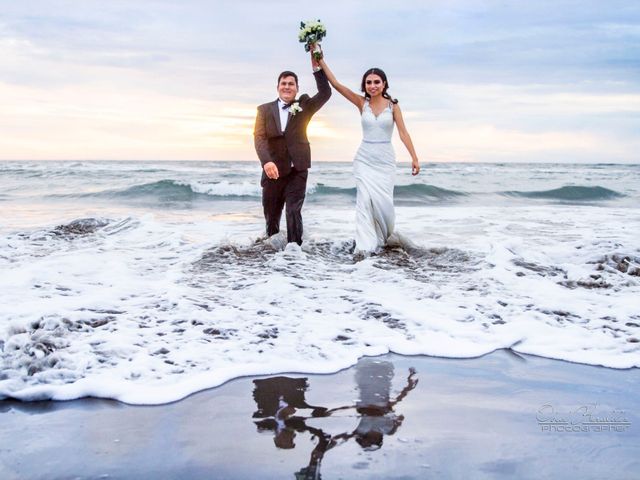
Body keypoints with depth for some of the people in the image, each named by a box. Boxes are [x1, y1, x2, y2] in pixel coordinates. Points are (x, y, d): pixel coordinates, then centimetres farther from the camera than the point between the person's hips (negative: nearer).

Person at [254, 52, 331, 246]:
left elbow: (325, 93, -8)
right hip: (273, 169, 1)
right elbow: (259, 137, -8)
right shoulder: (264, 110, 5)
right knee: (271, 215, 11)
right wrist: (267, 161, -25)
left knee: (294, 212, -10)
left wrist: (317, 67, -18)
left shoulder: (304, 106, 6)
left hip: (297, 169, -1)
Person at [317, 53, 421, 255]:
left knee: (383, 201, -2)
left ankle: (384, 236, 26)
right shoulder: (362, 103, 2)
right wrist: (321, 61, -7)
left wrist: (414, 157, -10)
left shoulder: (392, 105, -1)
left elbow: (403, 132, -4)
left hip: (385, 160, -1)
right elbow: (336, 84, -3)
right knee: (364, 199, -9)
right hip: (364, 159, 1)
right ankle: (366, 245, -7)